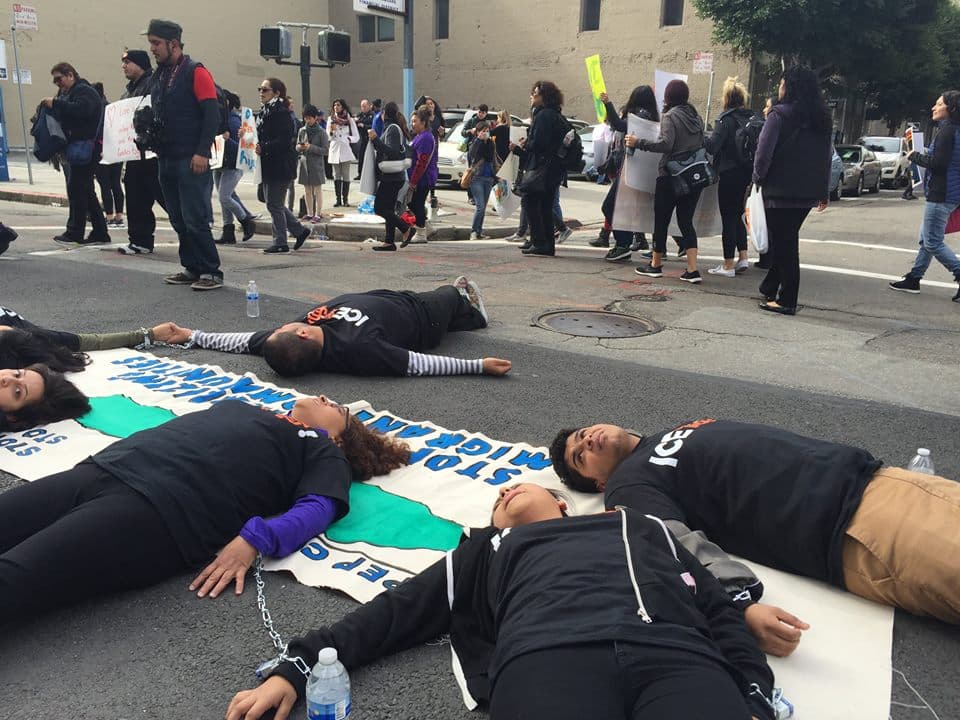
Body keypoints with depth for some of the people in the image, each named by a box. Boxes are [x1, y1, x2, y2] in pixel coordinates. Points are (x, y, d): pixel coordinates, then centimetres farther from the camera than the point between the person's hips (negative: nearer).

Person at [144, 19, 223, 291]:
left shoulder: (196, 73, -7)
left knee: (195, 219, -9)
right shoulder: (159, 76, 16)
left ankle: (212, 273, -3)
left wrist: (202, 152, -20)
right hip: (166, 160, 8)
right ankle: (191, 268, 18)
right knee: (179, 220, 9)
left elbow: (212, 115, -13)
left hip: (192, 161, -8)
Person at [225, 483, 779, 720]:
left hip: (678, 653, 1)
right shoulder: (493, 548, 36)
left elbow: (721, 614, 24)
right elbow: (399, 610, 28)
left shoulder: (645, 527, 36)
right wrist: (294, 669, 17)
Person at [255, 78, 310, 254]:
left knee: (274, 204, -3)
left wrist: (263, 148, -24)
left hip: (280, 165, -10)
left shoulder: (281, 113, -13)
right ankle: (300, 230, 24)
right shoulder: (265, 112, 16)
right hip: (269, 165, 10)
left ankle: (280, 243, 7)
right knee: (274, 203, 13)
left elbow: (285, 140, -22)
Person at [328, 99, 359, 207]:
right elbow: (328, 137, 6)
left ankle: (345, 199, 2)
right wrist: (331, 131, -13)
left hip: (345, 150, -2)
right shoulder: (331, 119, 8)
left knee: (346, 176, -2)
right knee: (336, 175, 2)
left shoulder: (349, 120, 4)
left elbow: (356, 137, 4)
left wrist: (348, 139, -13)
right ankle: (338, 199, 4)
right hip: (334, 149, 2)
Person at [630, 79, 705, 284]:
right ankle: (692, 270, -1)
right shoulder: (695, 115, 12)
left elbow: (666, 143, -22)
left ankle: (656, 264, 16)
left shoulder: (670, 116, -9)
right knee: (686, 221, 7)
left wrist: (638, 143, -18)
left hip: (671, 175, -6)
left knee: (661, 220, 6)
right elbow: (703, 144, 17)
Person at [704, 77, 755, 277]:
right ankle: (743, 257, 16)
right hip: (746, 173, 7)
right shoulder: (751, 117, 8)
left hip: (730, 174, -7)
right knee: (737, 216, 19)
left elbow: (712, 146, -18)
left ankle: (728, 266, 1)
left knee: (728, 218, -2)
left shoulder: (727, 119, -13)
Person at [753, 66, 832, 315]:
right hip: (808, 191, 7)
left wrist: (758, 176, 1)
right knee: (787, 241, 18)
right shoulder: (822, 118, 10)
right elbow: (827, 155, 13)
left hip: (780, 190, -6)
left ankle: (786, 300, 2)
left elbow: (764, 150, -17)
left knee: (783, 243, 0)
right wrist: (823, 192, 17)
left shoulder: (780, 115, -12)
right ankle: (771, 289, 28)